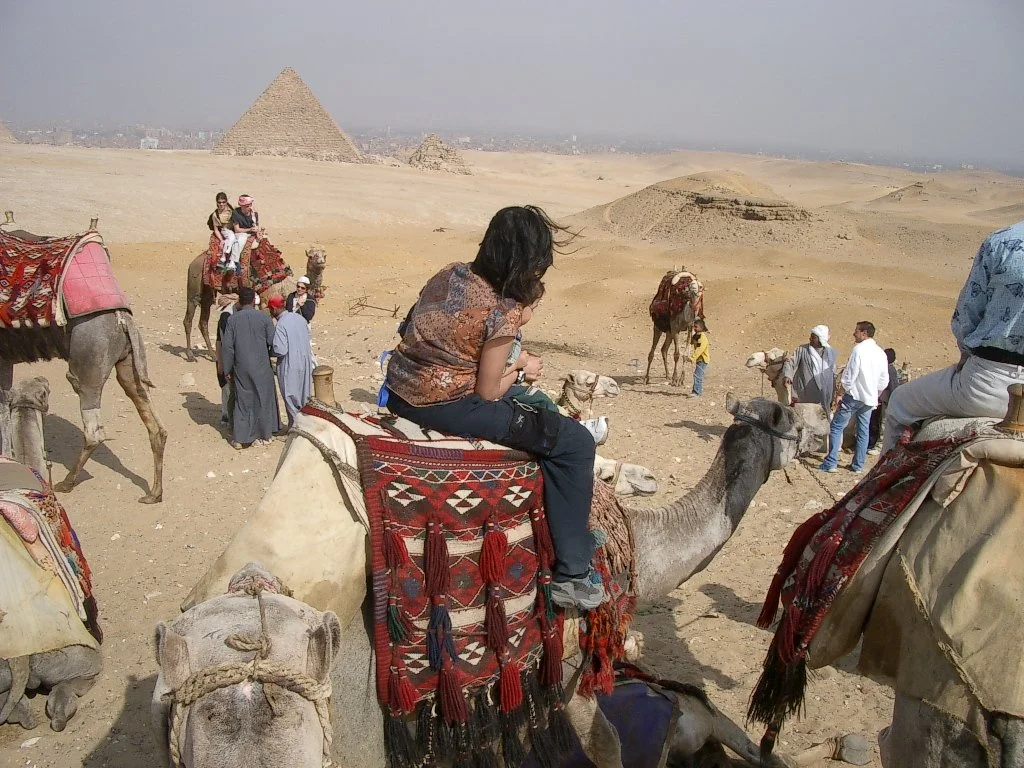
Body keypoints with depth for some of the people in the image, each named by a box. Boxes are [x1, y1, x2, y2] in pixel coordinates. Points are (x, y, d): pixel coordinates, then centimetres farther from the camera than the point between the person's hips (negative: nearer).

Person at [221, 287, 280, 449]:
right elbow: (273, 342, -8)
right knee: (262, 400, 12)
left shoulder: (232, 319, -4)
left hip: (241, 368, 2)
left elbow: (227, 347, -3)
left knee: (242, 400, 12)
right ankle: (263, 436, 19)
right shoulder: (264, 318, -8)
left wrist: (227, 369, 5)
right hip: (261, 367, -2)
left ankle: (239, 438, 13)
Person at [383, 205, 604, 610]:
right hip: (445, 406, -9)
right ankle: (572, 575, 3)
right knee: (575, 443, -1)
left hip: (399, 391, 9)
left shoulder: (449, 273, 4)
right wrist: (520, 370, 9)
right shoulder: (504, 311, -16)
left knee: (535, 409, 31)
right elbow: (487, 393, -12)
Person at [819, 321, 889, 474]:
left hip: (854, 395, -7)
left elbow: (849, 376, -16)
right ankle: (858, 465, 15)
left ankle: (831, 463, -5)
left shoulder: (859, 349, -14)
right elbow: (884, 381, 13)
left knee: (836, 427, -1)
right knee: (863, 431, 11)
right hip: (869, 399, 7)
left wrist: (839, 395, -9)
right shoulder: (881, 353, 8)